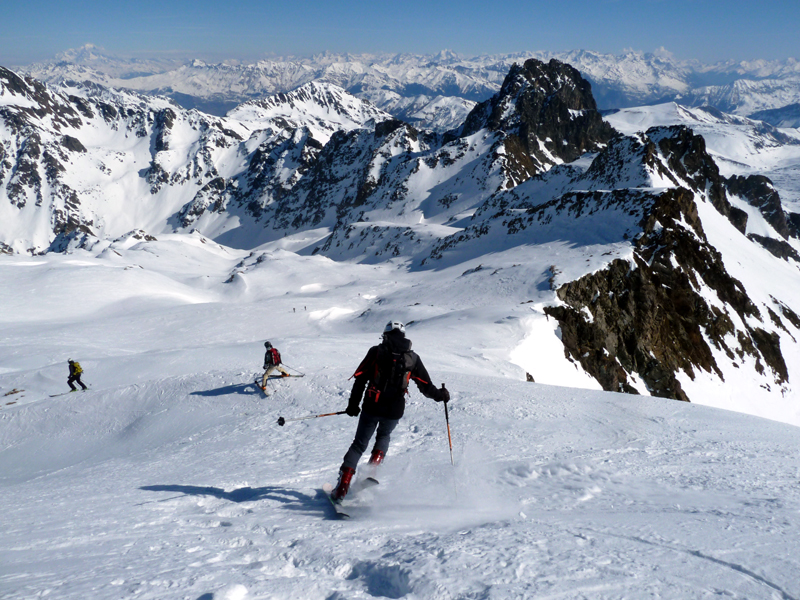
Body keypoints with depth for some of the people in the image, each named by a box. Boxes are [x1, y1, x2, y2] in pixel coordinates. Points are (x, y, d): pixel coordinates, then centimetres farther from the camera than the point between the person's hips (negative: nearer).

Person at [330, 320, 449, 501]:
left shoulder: (376, 352, 1)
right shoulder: (413, 358, 5)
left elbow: (360, 379, -2)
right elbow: (426, 386, 7)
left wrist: (353, 404, 7)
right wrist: (440, 395, 26)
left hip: (372, 406, -1)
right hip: (394, 411, 1)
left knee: (359, 443, 12)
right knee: (384, 436, 30)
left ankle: (343, 483, 2)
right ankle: (374, 465, 6)